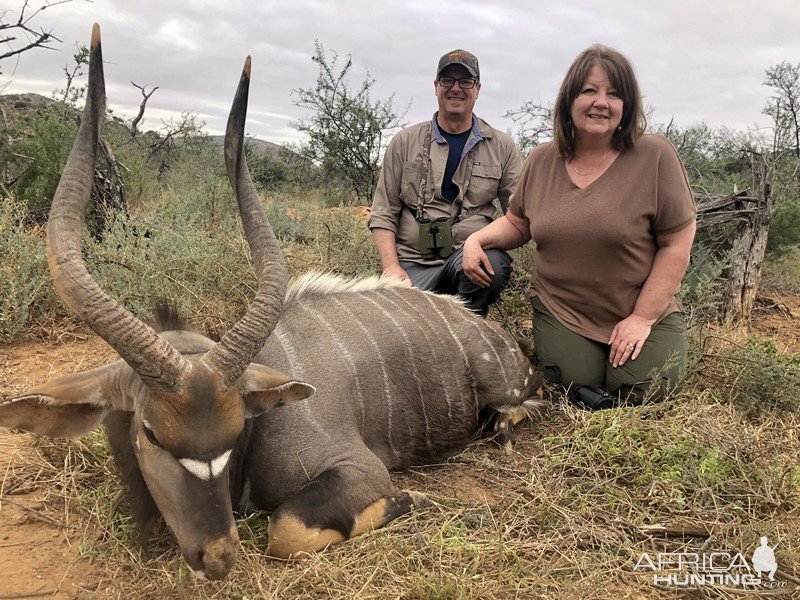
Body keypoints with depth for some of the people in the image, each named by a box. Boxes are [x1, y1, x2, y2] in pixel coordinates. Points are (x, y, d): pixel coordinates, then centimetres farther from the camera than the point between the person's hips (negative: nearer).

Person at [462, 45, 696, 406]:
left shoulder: (655, 157, -9)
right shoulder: (541, 162, 3)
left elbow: (676, 245, -8)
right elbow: (518, 224, 15)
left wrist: (642, 317, -12)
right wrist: (477, 238, -6)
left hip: (643, 310, -1)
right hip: (562, 310, 1)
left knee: (643, 388, -15)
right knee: (577, 383, -17)